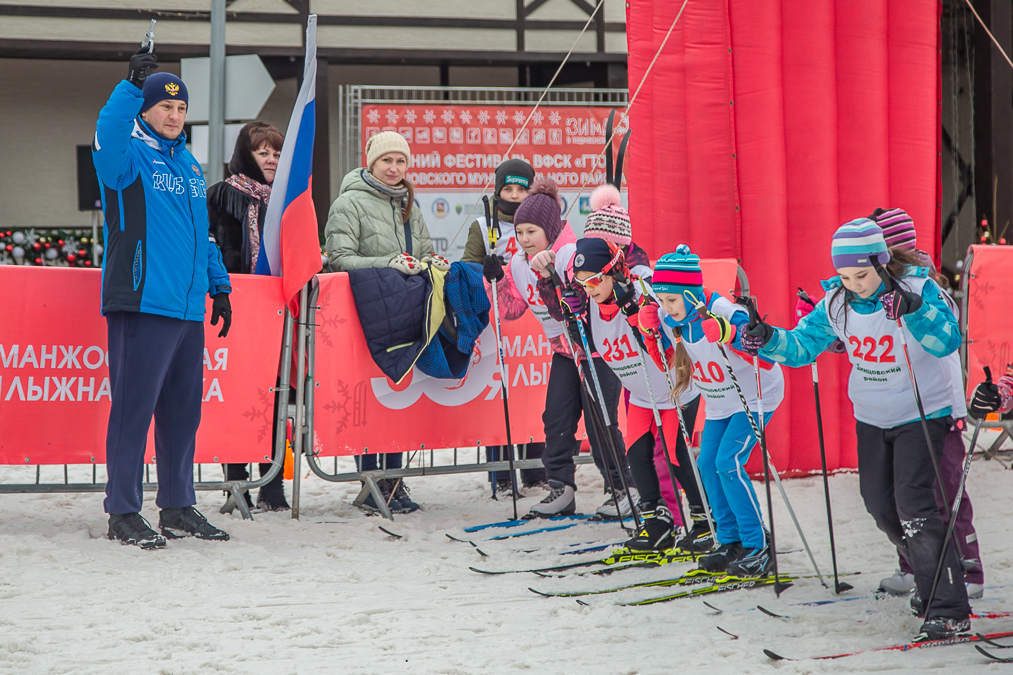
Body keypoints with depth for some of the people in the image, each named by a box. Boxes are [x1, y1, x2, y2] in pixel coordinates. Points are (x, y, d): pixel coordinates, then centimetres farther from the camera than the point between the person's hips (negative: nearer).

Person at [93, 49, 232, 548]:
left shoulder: (189, 165, 20)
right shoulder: (128, 155, -2)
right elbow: (107, 136, -27)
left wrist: (218, 286, 23)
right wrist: (132, 86, -36)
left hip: (189, 309, 7)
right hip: (142, 304, -7)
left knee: (183, 409, 11)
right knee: (134, 407, -7)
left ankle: (178, 506, 20)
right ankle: (123, 512, -3)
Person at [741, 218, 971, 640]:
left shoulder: (917, 289, -22)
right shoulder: (838, 302, -7)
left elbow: (947, 341, -34)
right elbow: (802, 345, -2)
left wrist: (914, 311, -51)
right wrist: (769, 340, -22)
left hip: (921, 413, -6)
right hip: (871, 416, 6)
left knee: (914, 505, -17)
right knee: (881, 506, 14)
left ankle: (950, 611, -15)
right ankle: (932, 583, 35)